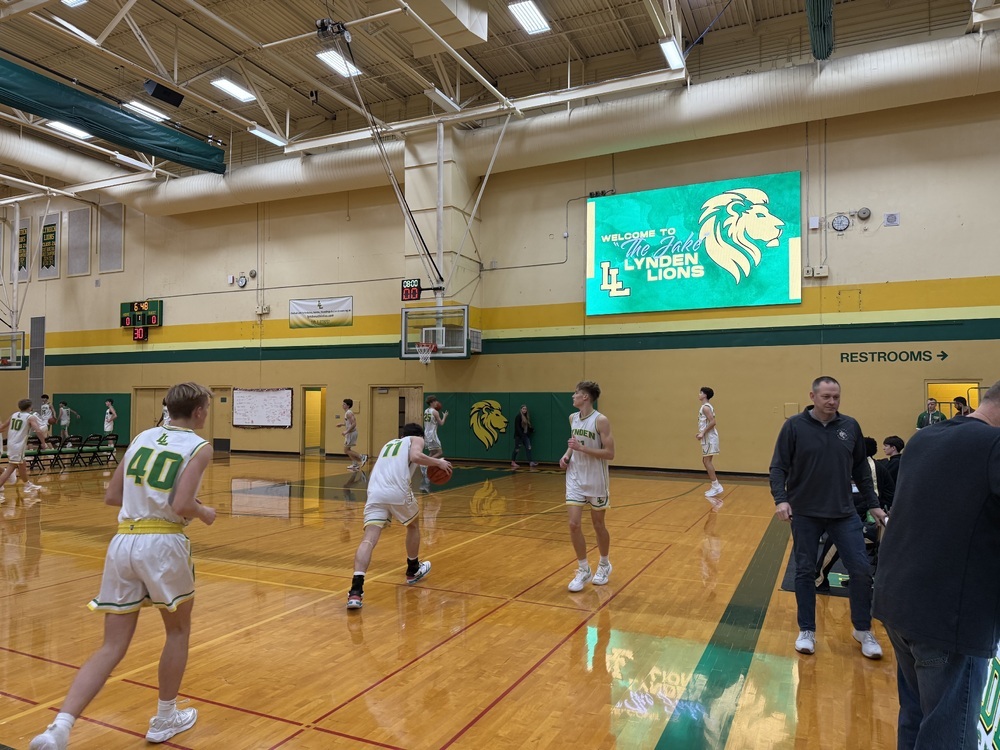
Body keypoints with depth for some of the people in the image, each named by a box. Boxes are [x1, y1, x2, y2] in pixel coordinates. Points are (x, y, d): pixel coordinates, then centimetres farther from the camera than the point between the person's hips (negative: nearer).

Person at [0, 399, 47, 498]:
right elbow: (38, 431, -17)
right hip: (18, 446, -8)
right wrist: (43, 440, -4)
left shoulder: (13, 415, 11)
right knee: (10, 469, -9)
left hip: (11, 444, 8)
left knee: (22, 465, 24)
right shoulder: (31, 417, -8)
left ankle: (28, 485, 40)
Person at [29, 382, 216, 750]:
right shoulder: (199, 447, -6)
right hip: (162, 543, -5)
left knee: (112, 648, 11)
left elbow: (111, 496, 14)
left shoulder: (142, 437, 13)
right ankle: (165, 719, 31)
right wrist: (204, 512, 4)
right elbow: (181, 506, -16)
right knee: (178, 631, 19)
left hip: (123, 541, 5)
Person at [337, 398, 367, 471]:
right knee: (348, 449, 16)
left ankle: (362, 457, -5)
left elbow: (354, 424, -27)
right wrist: (342, 424, 19)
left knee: (346, 450, -5)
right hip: (350, 433, 10)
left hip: (351, 433, -10)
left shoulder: (349, 413, -18)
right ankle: (355, 464, 21)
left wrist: (346, 431, -27)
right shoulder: (347, 412, 13)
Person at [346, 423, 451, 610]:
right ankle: (413, 570, 42)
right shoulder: (416, 439, 18)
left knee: (368, 539, -8)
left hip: (375, 493, 4)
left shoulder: (388, 444, 35)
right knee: (413, 526, 25)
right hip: (398, 492, -4)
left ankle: (356, 590, -25)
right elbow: (415, 456, -4)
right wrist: (438, 463, 7)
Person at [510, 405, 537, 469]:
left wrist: (532, 428, -1)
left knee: (528, 448, 0)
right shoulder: (518, 416, -11)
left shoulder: (527, 416, 12)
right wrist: (521, 435, -21)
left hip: (525, 435, 7)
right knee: (517, 449, 0)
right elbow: (517, 427, -16)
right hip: (519, 436, -7)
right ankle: (513, 462, 11)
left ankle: (530, 462, -1)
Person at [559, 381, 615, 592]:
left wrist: (581, 448, -26)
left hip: (596, 481, -5)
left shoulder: (601, 421, -17)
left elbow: (610, 454, -19)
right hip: (575, 479, 5)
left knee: (598, 525, 10)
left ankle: (604, 565, 34)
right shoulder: (573, 418, 4)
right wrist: (567, 455, 1)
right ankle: (583, 570, 11)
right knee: (573, 524, -4)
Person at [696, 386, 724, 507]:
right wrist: (701, 433, 16)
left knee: (707, 461, -8)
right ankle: (716, 486, 17)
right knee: (705, 461, 13)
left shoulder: (705, 407, -15)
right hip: (708, 437, 10)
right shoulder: (706, 407, 17)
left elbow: (712, 422, -24)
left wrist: (703, 433, -22)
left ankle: (715, 487, -4)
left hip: (709, 438, -10)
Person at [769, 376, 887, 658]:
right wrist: (780, 499, -20)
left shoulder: (850, 426, 1)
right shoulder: (794, 426, -7)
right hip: (804, 513, -2)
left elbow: (861, 469, 10)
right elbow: (778, 467, -7)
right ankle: (806, 631, 22)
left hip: (844, 512, 2)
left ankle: (863, 630, 24)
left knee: (861, 569, 2)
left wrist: (873, 504, 10)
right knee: (805, 572, 8)